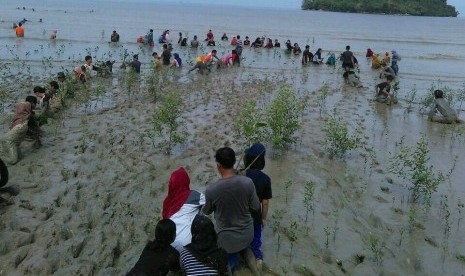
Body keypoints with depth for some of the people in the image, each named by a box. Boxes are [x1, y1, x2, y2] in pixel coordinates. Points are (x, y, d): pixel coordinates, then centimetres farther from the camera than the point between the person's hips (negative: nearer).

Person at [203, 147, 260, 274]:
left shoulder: (211, 189, -25)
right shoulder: (247, 182, -21)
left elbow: (206, 212, -5)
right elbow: (256, 208, -7)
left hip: (226, 237, -2)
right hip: (246, 233, 2)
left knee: (229, 262, 25)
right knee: (244, 247, 35)